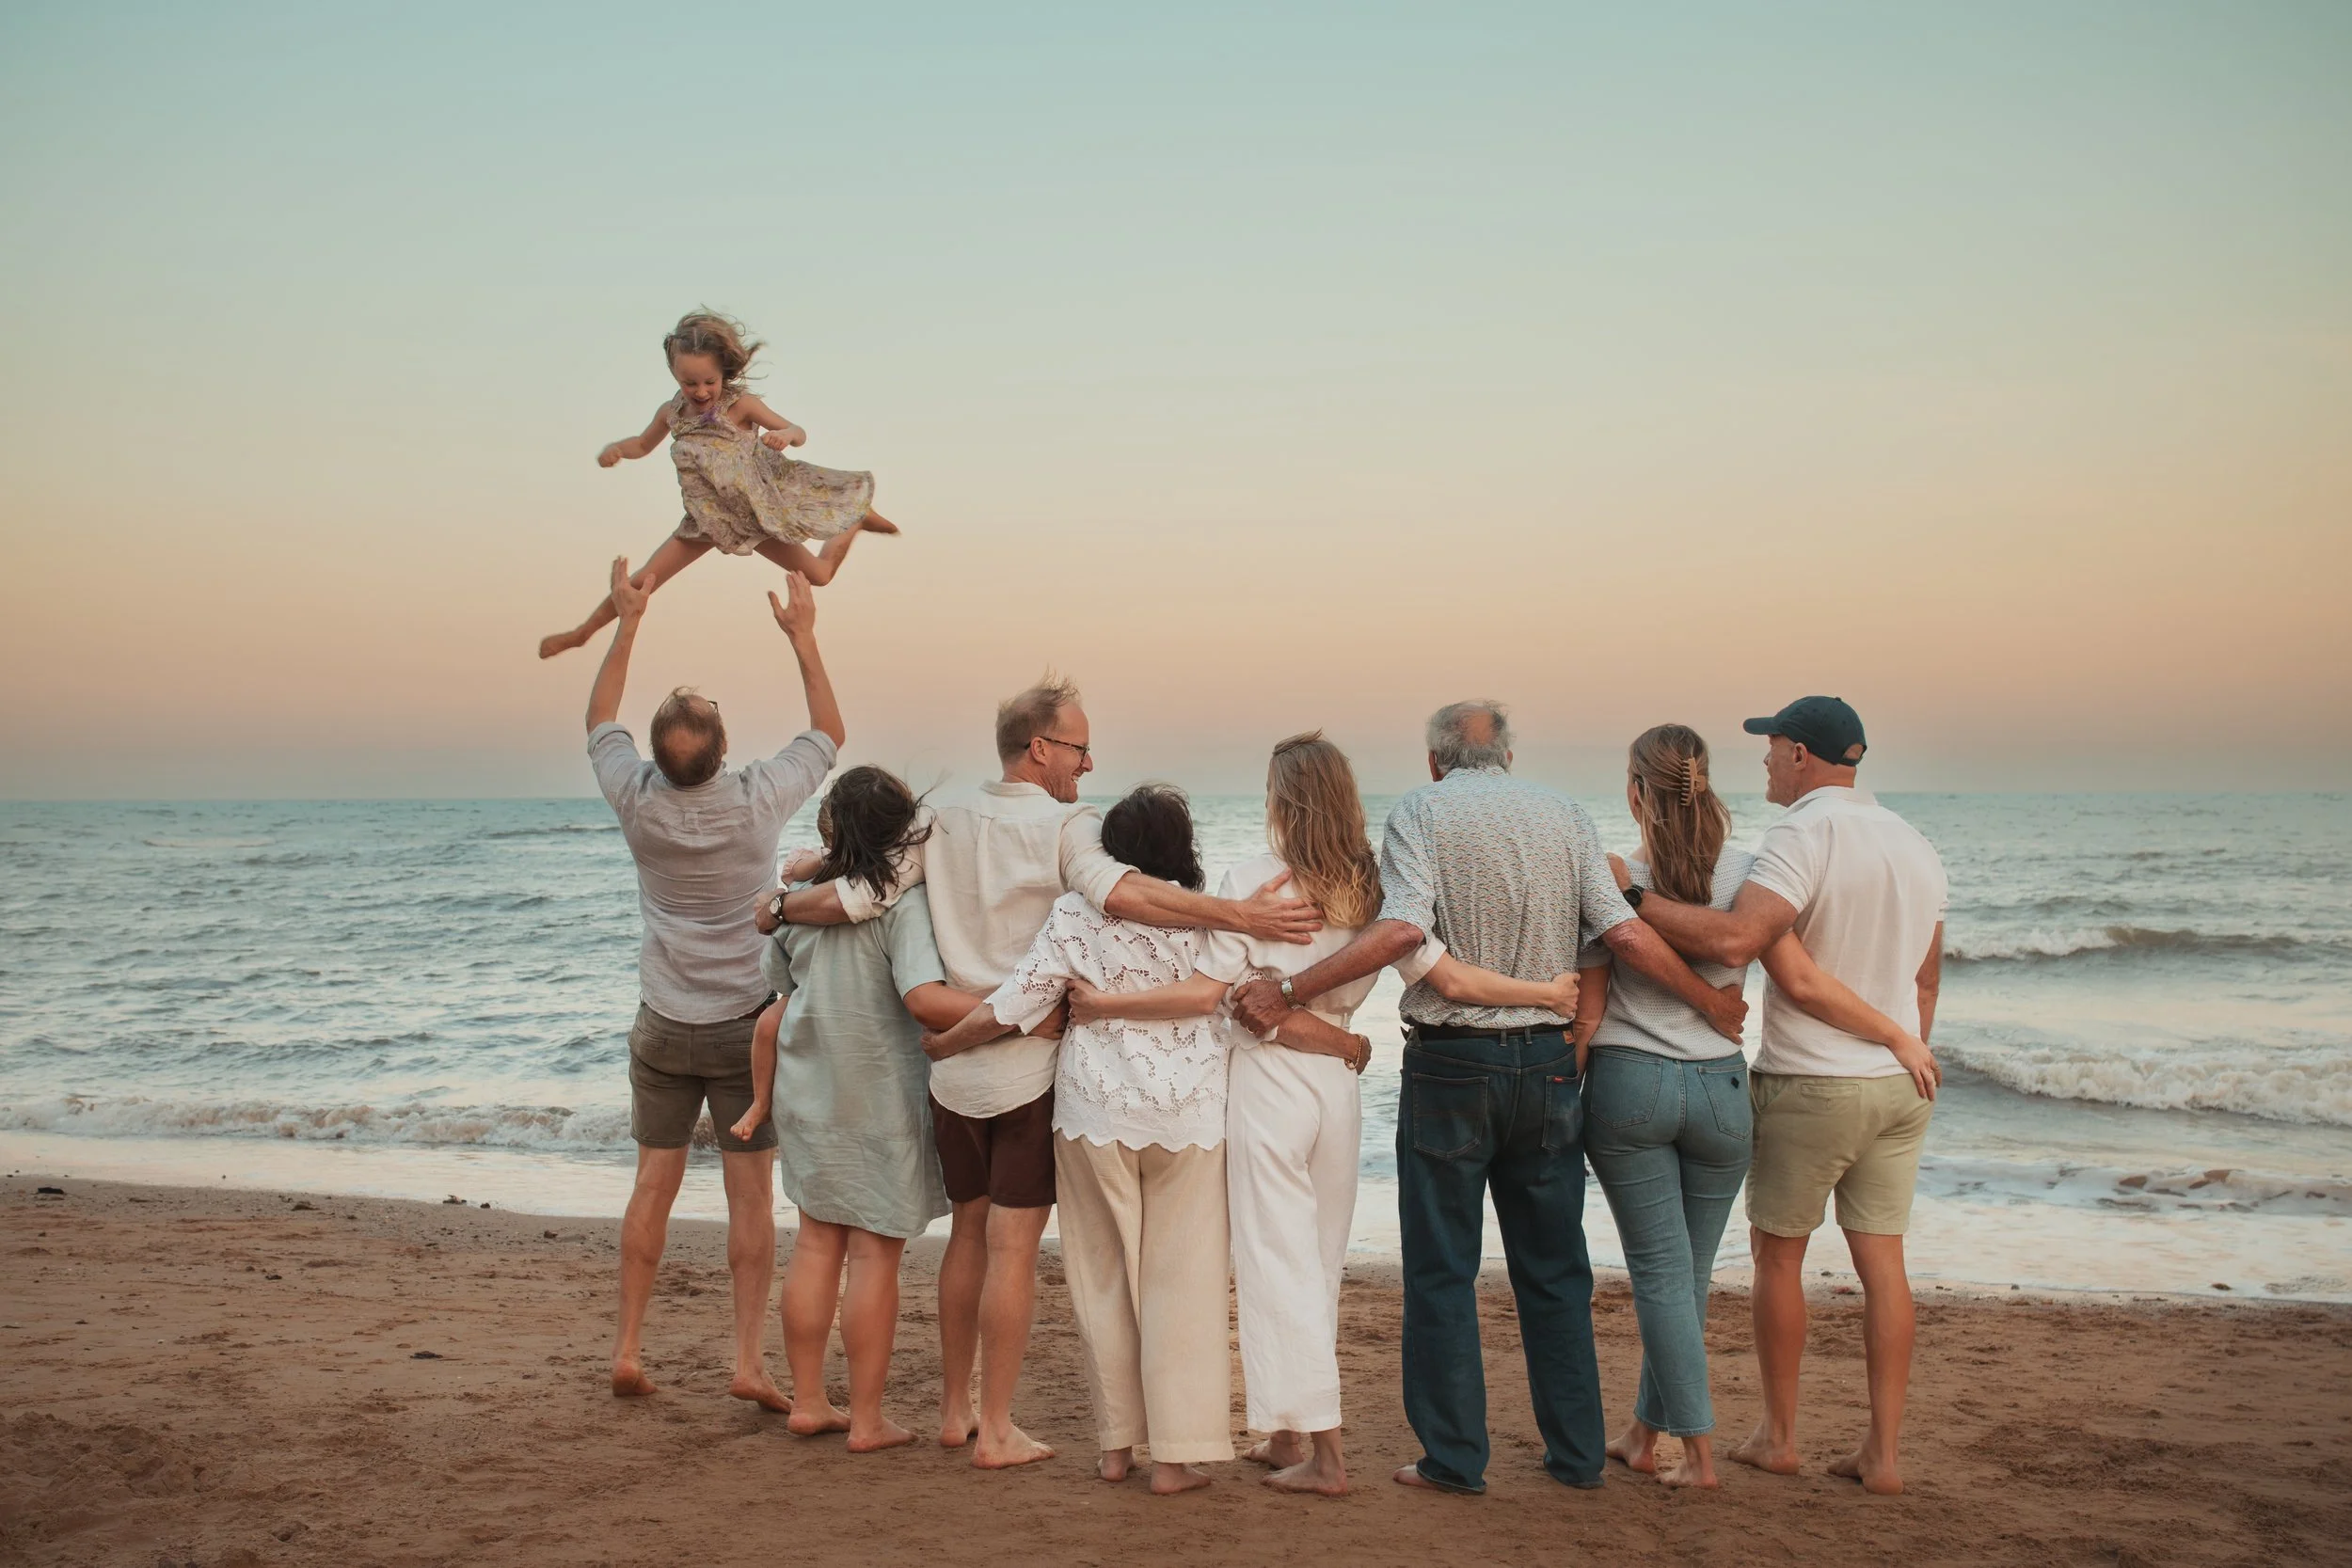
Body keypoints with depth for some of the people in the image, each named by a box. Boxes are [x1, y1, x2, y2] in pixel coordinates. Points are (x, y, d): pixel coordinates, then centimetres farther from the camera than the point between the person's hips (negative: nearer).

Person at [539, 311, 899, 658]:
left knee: (819, 575, 10)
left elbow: (799, 433, -16)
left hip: (757, 514, -3)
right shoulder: (670, 413, -9)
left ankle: (858, 518, 35)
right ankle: (582, 632, 20)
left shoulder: (740, 404, -22)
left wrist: (785, 435, -41)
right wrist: (615, 448, -11)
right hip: (708, 521, 3)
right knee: (641, 582, 1)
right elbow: (643, 444, 11)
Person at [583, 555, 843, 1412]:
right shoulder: (758, 802, -16)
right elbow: (829, 731, 2)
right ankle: (749, 1360, 1)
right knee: (751, 1196, 2)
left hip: (664, 1028, 2)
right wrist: (802, 635, 4)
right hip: (746, 1026, -2)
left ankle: (628, 1350, 14)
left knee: (653, 1188, 11)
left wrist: (627, 622, 11)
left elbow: (599, 719, 9)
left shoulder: (639, 804, -12)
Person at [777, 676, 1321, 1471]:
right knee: (1013, 1247, 2)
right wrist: (1241, 914, -37)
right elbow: (1116, 890, -32)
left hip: (955, 1066, 5)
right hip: (1031, 1068, -5)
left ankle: (955, 1410, 28)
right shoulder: (1067, 825, -12)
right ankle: (996, 1430, 8)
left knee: (967, 1233, 18)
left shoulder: (946, 822, 3)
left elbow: (850, 898, 1)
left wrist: (777, 906, 21)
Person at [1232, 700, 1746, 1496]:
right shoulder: (1565, 813, 6)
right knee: (1554, 1268, 14)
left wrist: (1287, 991, -18)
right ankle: (1576, 1453, 19)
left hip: (1450, 1064, -3)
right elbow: (1625, 932, -2)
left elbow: (1401, 929, -20)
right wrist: (1712, 1004, 10)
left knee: (1442, 1271, 6)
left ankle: (1454, 1457, 9)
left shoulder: (1421, 811, -4)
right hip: (1547, 1063, 4)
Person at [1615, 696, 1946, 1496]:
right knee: (1882, 1260, 9)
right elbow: (1925, 980, 15)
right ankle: (1883, 1451, 11)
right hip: (1901, 1085, 7)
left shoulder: (1804, 835, -17)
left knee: (1778, 1253, 9)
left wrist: (1631, 895, -23)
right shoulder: (1914, 845, 9)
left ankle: (1779, 1435, 19)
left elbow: (1734, 938, -31)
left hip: (1810, 1084, -7)